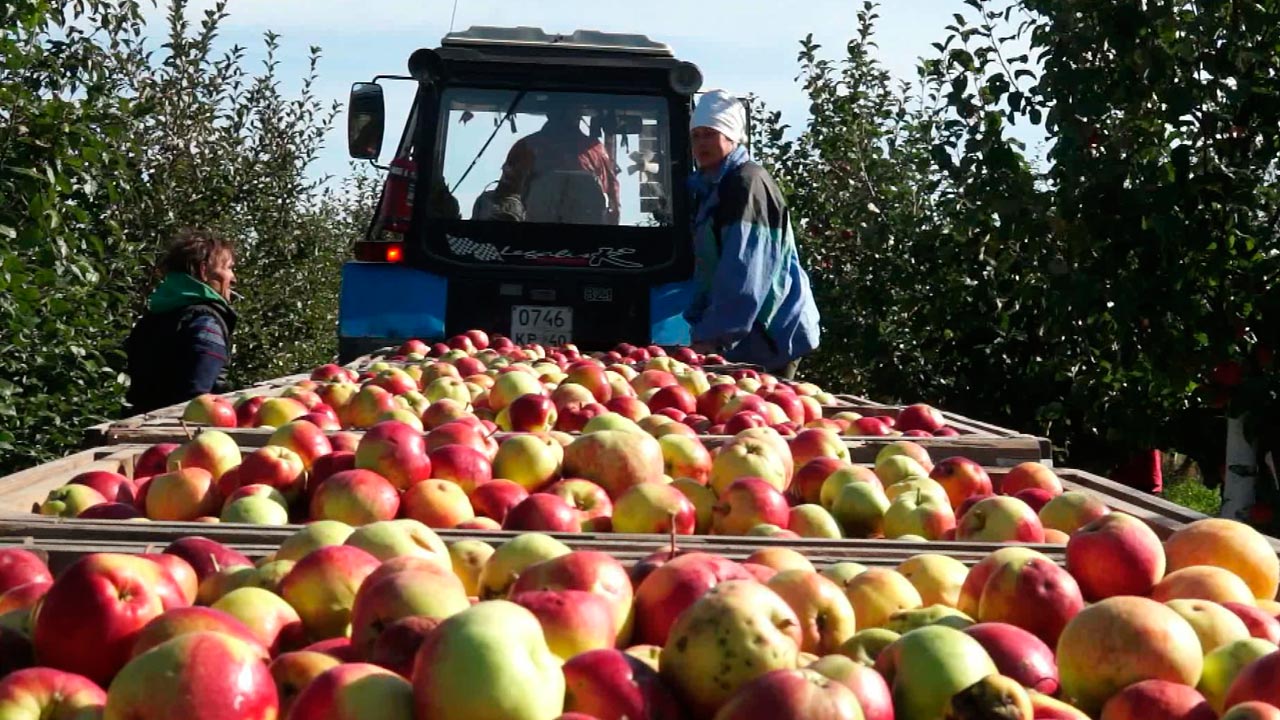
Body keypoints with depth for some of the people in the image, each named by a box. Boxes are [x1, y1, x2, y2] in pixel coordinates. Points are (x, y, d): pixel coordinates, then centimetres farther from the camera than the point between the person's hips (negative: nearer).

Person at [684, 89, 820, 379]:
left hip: (772, 334, -9)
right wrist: (700, 328, 11)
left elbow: (743, 272, -22)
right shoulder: (708, 187, 14)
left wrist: (711, 336, -23)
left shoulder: (747, 183, -15)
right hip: (746, 335, 9)